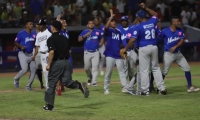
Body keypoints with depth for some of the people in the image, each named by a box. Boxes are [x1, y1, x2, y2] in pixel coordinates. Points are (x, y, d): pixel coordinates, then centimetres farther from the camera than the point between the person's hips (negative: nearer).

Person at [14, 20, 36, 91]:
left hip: (31, 54, 6)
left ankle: (28, 86, 13)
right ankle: (16, 79, 14)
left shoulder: (33, 35, 10)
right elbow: (15, 42, -5)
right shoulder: (21, 34, -7)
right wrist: (21, 46, -23)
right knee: (24, 70, -17)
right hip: (23, 54, -6)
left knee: (33, 70, -1)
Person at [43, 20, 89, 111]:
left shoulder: (51, 39, -9)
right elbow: (69, 50, 15)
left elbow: (52, 52, -20)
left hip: (56, 63, -6)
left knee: (52, 83, 5)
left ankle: (49, 105, 9)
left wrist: (48, 64, -16)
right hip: (67, 62, 6)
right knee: (67, 81, 5)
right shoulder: (65, 38, 12)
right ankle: (80, 85, -24)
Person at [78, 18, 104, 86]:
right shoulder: (84, 32, 3)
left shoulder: (97, 32, 9)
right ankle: (89, 78, 33)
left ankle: (94, 82, -9)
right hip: (87, 52, 0)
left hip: (95, 52, 0)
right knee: (86, 67, 5)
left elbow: (101, 38, 22)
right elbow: (79, 39, -10)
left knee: (95, 67, -8)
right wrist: (86, 35, -22)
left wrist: (101, 43, 2)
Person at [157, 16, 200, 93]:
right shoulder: (165, 31, -13)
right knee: (164, 72, -5)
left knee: (187, 68, 3)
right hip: (168, 54, -5)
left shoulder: (180, 31, -1)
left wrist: (175, 46, -23)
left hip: (178, 53, 5)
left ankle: (190, 87, 9)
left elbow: (182, 40, -9)